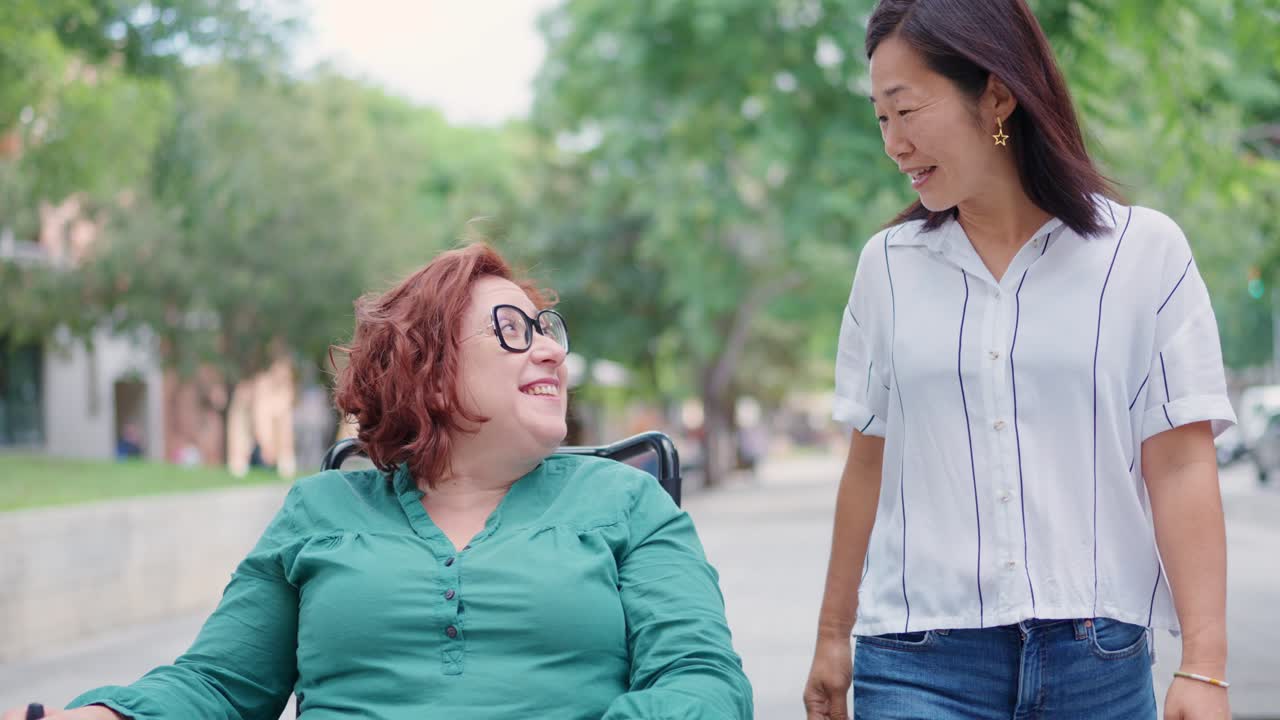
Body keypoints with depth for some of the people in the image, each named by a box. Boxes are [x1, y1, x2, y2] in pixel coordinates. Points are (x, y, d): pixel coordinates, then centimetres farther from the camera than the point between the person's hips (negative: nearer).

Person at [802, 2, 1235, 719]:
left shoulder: (1146, 251, -2)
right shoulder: (888, 264, 6)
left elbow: (1181, 467, -5)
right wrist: (833, 633, 15)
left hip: (1097, 655, -1)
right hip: (918, 658, 2)